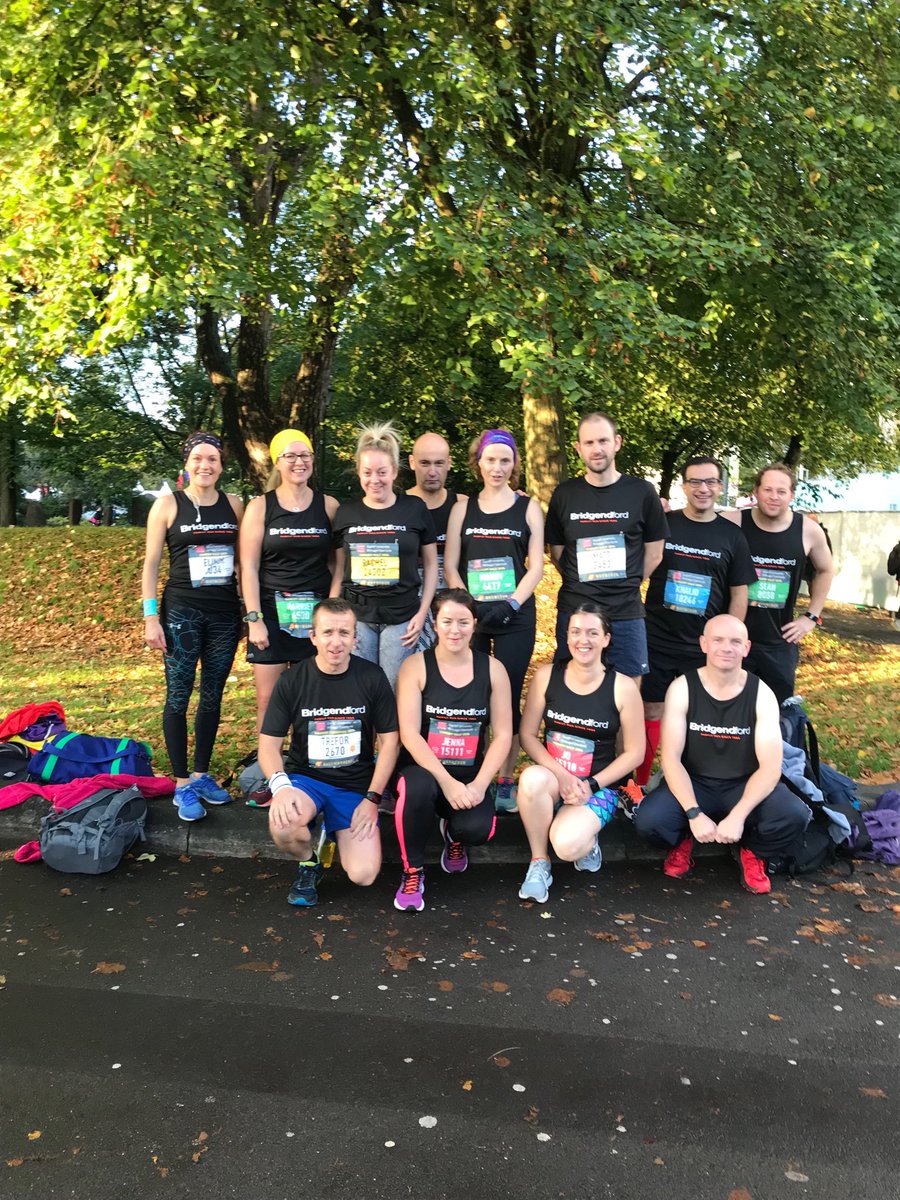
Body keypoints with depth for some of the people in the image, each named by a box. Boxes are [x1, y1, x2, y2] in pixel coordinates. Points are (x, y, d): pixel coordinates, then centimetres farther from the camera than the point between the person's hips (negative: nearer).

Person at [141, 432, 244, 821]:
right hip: (181, 613, -3)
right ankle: (182, 784, 9)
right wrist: (151, 618, -6)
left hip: (225, 614, 3)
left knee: (212, 697, 10)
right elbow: (151, 564, -1)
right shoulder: (168, 504, -1)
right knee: (178, 697, -1)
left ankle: (201, 775, 22)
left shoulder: (233, 505, 6)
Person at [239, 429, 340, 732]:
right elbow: (249, 567, -1)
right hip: (271, 612, -1)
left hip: (316, 613, 1)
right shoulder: (260, 506, 2)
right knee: (268, 700, 1)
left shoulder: (328, 506, 5)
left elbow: (336, 564, 8)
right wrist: (254, 618, -8)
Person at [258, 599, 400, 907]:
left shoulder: (372, 677, -4)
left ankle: (337, 829, 18)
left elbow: (389, 740, 0)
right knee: (282, 826, -35)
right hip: (305, 778, 0)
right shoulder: (292, 681, -5)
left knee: (363, 875, -16)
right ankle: (308, 863, 3)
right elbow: (269, 743, -4)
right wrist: (280, 784, -25)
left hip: (356, 785, 1)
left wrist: (372, 798, -8)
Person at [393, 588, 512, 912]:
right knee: (417, 788, -38)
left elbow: (503, 734, 0)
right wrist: (446, 781, -23)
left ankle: (454, 833, 14)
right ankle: (412, 871, -9)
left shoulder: (492, 669, 2)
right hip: (424, 769, -1)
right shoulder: (415, 666, -4)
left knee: (477, 828, -29)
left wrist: (479, 784, -15)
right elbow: (409, 734, -12)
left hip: (471, 776, 2)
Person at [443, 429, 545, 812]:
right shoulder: (463, 507, 9)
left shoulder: (528, 507, 6)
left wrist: (511, 604, -12)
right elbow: (450, 566, 5)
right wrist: (469, 606, -9)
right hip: (470, 617, 1)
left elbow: (536, 566, 1)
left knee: (508, 698, 0)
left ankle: (506, 782, 12)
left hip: (515, 618, -1)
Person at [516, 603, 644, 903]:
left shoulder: (623, 687, -8)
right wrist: (561, 775, -17)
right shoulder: (546, 675, -4)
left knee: (567, 845, -32)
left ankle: (587, 840, 7)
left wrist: (591, 785, -14)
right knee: (531, 778, -36)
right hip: (549, 779, 2)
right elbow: (528, 735, -2)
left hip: (598, 787, -2)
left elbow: (634, 752, -3)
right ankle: (539, 863, -12)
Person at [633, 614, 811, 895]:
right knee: (648, 819, -29)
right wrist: (694, 814, -28)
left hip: (744, 787, 1)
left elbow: (770, 767, -16)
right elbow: (671, 757, -16)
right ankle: (682, 841, 9)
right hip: (692, 784, 0)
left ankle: (753, 852, 6)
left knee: (794, 817, -29)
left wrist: (738, 816, -29)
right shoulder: (682, 688, -11)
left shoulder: (761, 694, -10)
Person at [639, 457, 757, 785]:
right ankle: (641, 786, 18)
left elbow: (739, 595, 7)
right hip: (658, 642, 0)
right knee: (652, 713, 5)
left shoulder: (731, 536, 4)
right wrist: (638, 615, -3)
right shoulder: (662, 524, 1)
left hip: (705, 647, 1)